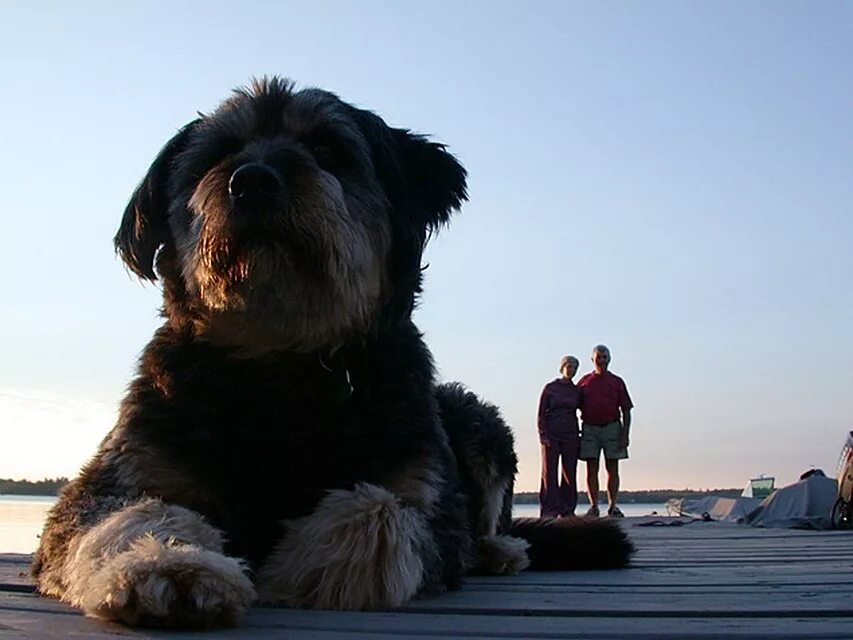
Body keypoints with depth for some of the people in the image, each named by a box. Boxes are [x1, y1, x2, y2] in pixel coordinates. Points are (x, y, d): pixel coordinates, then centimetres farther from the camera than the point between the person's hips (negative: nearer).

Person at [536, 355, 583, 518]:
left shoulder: (576, 391, 10)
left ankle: (568, 509, 8)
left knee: (570, 473, 2)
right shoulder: (550, 388, 1)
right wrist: (543, 435, -9)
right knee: (550, 473, -3)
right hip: (551, 435, -3)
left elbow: (578, 412, 14)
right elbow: (541, 414, -1)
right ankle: (550, 510, -2)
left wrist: (578, 437, 5)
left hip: (570, 436, 3)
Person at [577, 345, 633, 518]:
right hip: (590, 429, 1)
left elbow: (626, 411, 5)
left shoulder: (617, 382, 8)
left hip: (612, 428, 0)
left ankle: (613, 507, 5)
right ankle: (594, 507, 4)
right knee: (591, 469, 0)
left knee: (612, 469, 0)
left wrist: (625, 435, -5)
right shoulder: (584, 382, 11)